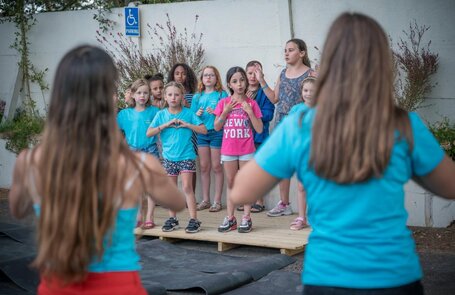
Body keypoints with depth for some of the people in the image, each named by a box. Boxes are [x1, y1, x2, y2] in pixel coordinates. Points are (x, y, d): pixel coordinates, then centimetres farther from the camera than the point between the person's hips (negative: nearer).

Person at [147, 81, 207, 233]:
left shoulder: (188, 113, -2)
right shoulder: (161, 115, 2)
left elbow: (203, 130, -4)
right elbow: (149, 133, -4)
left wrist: (187, 124, -15)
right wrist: (166, 124, -13)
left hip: (186, 156, -2)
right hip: (169, 157, 3)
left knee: (187, 187, -6)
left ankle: (194, 219, -2)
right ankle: (172, 218, 20)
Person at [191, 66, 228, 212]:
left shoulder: (222, 94, 0)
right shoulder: (197, 97, 12)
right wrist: (197, 115, -8)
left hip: (217, 133, -4)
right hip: (202, 133, 4)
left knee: (217, 167, -1)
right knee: (204, 167, 7)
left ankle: (217, 201, 5)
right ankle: (205, 200, 14)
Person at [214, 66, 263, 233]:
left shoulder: (251, 103, -3)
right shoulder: (224, 103, 1)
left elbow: (259, 129, -7)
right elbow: (217, 127, 1)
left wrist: (249, 111, -16)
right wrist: (225, 111, -12)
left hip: (247, 150, -2)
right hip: (228, 150, 2)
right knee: (231, 184, 10)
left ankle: (246, 218, 9)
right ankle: (230, 218, 16)